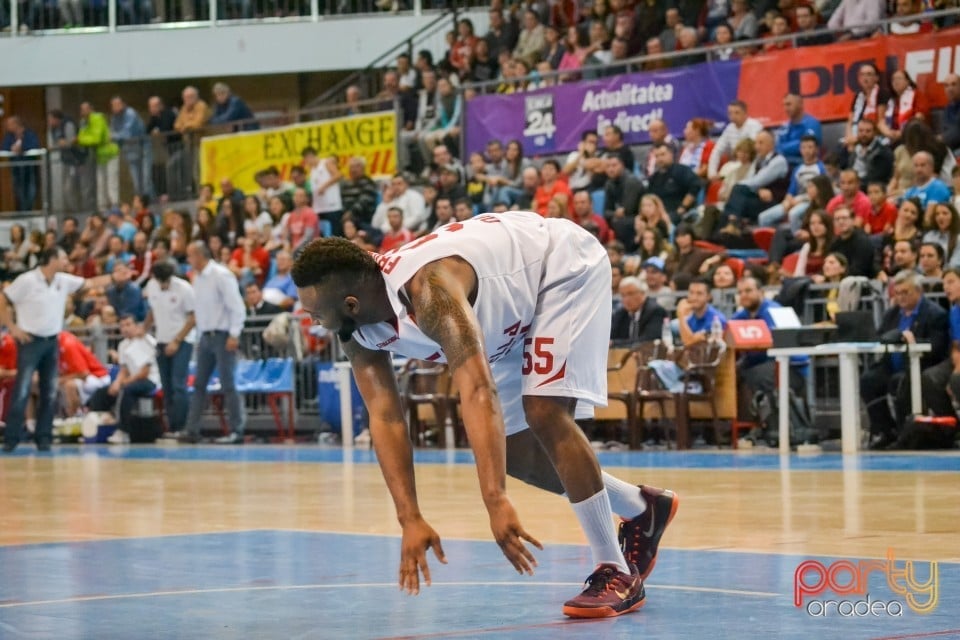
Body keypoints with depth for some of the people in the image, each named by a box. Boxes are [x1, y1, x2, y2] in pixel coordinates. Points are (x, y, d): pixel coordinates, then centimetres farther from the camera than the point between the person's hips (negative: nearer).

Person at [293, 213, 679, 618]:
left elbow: (477, 392, -51)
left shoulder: (426, 289, -43)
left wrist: (495, 501, -58)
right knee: (508, 450, 7)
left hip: (565, 267, -9)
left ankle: (616, 572, -12)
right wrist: (410, 519, -25)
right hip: (516, 309, 9)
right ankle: (641, 509, 27)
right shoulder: (357, 330, -17)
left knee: (545, 415, -23)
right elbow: (385, 418, -16)